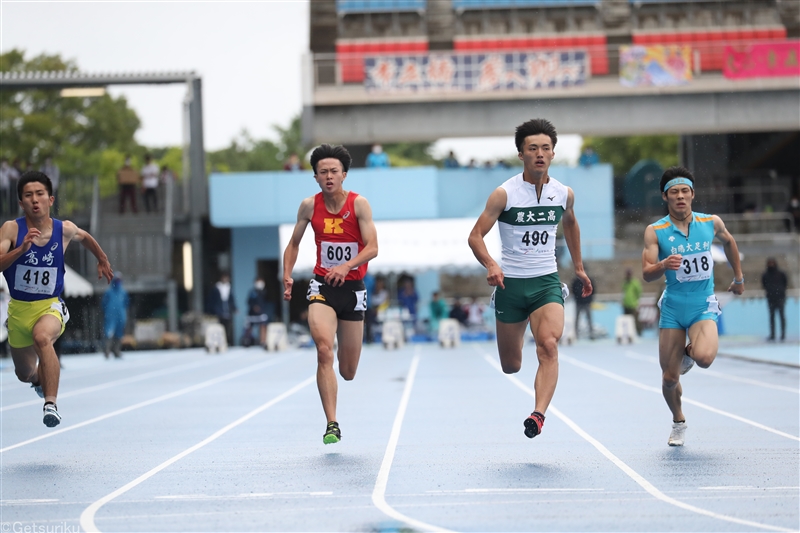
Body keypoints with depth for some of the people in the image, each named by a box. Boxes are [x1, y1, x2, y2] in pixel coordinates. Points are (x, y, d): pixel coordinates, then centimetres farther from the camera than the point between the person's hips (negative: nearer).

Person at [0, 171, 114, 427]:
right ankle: (42, 376, 58)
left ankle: (51, 404, -39)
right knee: (25, 374, 19)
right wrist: (21, 249, -37)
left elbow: (84, 237, 17)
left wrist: (102, 260, 30)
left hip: (50, 306, -2)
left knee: (42, 337, -38)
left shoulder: (65, 230, -8)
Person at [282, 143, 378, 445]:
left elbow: (372, 248, -15)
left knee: (348, 373, 7)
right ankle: (332, 425, -23)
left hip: (352, 287, 0)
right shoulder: (309, 206, -2)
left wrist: (346, 266, -31)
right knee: (324, 350, -25)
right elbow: (294, 244, 11)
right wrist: (287, 276, -4)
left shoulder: (358, 204, -9)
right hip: (322, 286, 0)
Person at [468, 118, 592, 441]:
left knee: (549, 345, -26)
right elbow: (475, 236, -10)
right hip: (510, 283, -1)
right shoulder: (504, 194, -10)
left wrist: (578, 266, 29)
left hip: (547, 281, 1)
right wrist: (490, 265, -29)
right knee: (510, 367, 8)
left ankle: (539, 414, -35)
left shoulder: (564, 194, 1)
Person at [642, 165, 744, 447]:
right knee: (669, 378, 2)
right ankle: (678, 422, 32)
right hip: (673, 307, 0)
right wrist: (664, 265, -34)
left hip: (703, 306, 0)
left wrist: (739, 277, 27)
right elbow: (646, 274, -13)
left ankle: (690, 352, 11)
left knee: (704, 357, -28)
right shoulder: (655, 231, -8)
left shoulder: (711, 222, -2)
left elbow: (728, 241, 20)